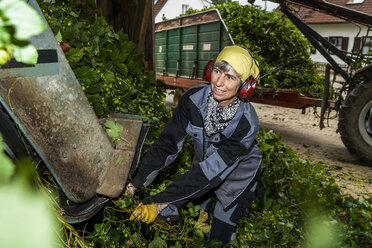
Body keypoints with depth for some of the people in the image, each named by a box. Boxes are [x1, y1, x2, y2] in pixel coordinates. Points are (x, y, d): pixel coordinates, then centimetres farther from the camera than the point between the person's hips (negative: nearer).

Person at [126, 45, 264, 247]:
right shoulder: (194, 98, -24)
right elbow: (168, 142, -22)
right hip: (203, 164, 3)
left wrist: (160, 203, -40)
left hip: (237, 175, -3)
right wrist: (136, 183, -29)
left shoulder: (246, 123, -34)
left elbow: (211, 171, -37)